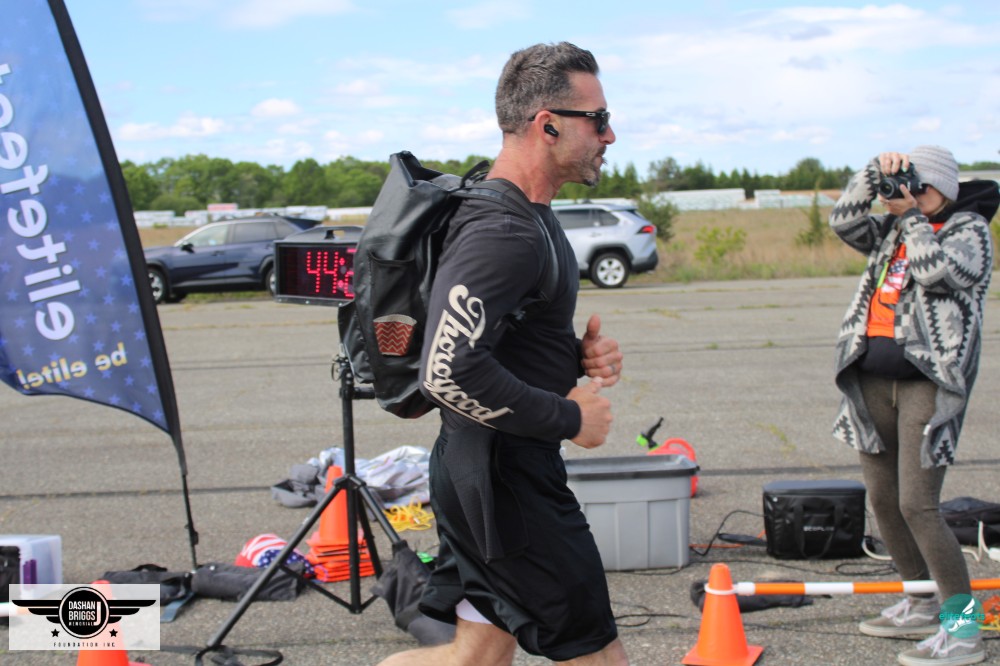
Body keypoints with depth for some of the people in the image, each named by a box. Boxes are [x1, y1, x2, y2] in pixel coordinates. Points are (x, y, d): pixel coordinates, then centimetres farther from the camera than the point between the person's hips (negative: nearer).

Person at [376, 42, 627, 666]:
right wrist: (570, 418, -18)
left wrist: (579, 353, 5)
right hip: (506, 477, -10)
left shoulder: (527, 217, 13)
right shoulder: (502, 234, -21)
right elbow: (448, 371, -29)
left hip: (475, 470, 10)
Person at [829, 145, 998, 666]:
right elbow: (844, 222, 5)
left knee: (917, 506, -14)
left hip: (929, 381, -7)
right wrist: (876, 173, -2)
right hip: (874, 378, 7)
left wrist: (911, 215, -8)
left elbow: (935, 270, -18)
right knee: (883, 500, 11)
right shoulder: (894, 230, 17)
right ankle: (922, 604, 27)